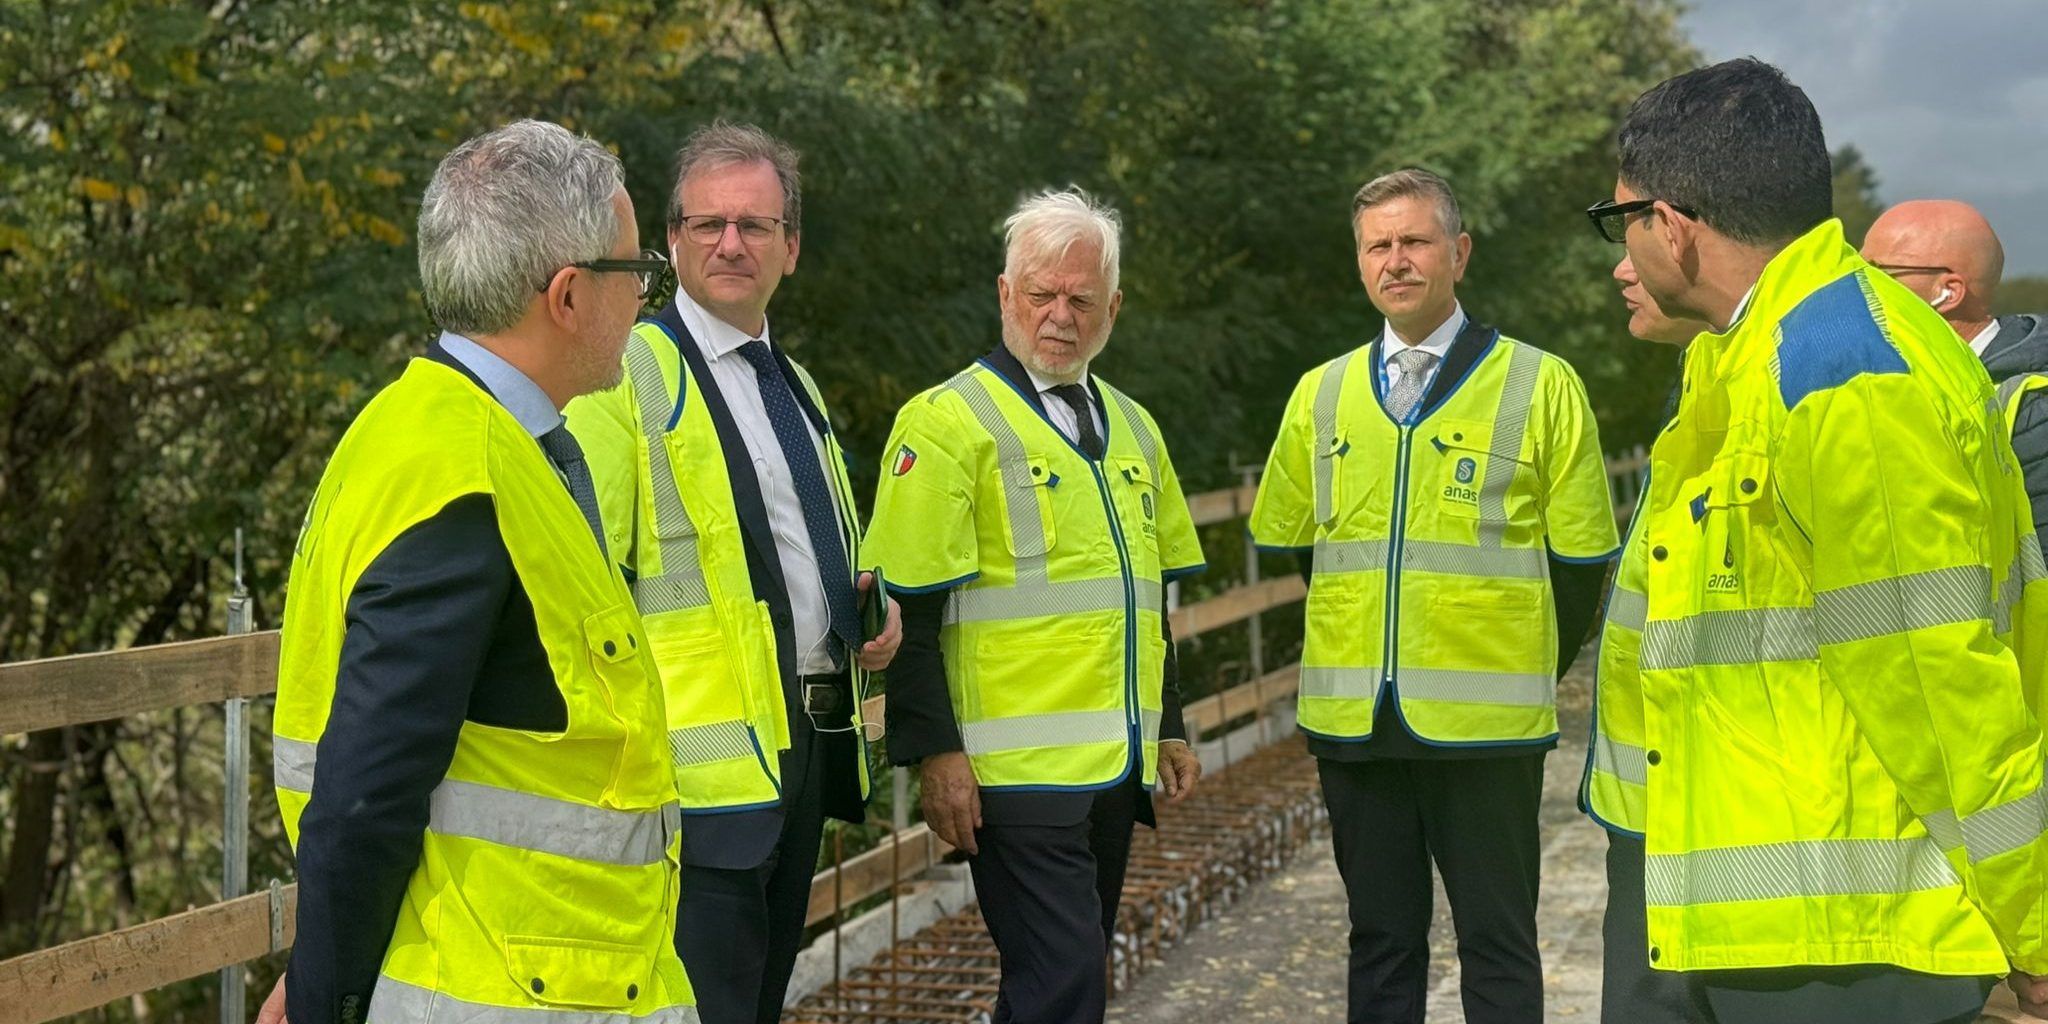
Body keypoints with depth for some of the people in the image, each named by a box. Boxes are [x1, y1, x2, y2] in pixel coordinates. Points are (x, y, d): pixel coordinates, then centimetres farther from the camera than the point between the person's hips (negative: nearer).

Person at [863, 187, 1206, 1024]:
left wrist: (1171, 730, 20)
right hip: (1017, 768, -7)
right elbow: (909, 607, -11)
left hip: (1116, 766, 8)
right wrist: (934, 752, -17)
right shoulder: (948, 423, -7)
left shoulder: (1132, 430, 16)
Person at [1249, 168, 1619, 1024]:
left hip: (1486, 722, -3)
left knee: (1497, 944, 4)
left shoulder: (1541, 386, -2)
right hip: (1352, 721, 3)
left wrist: (1526, 670, 5)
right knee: (1381, 939, 12)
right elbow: (1287, 542, 16)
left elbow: (1581, 561, 1)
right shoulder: (1321, 395, 8)